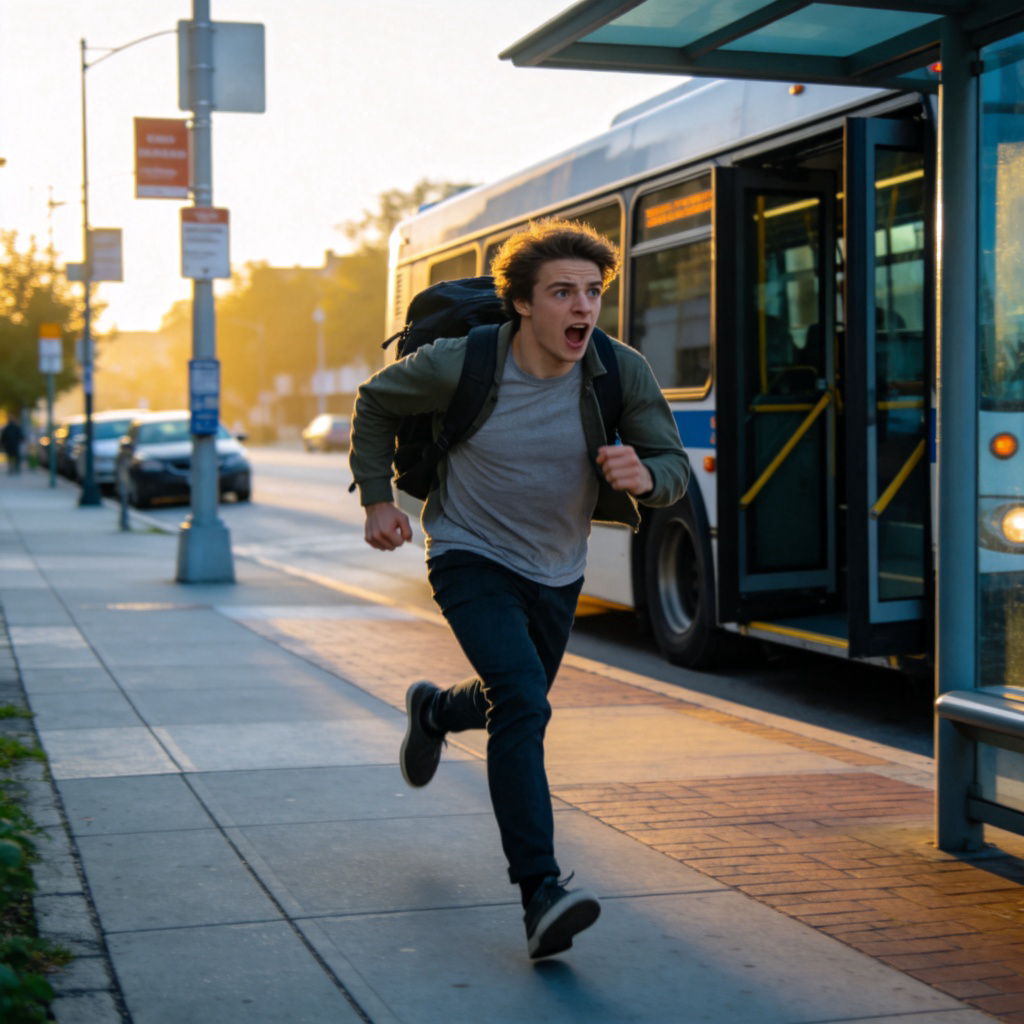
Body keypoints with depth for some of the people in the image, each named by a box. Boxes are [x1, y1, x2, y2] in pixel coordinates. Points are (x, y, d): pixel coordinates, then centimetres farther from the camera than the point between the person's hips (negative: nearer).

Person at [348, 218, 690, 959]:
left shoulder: (622, 372, -18)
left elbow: (674, 468, -11)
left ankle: (433, 709, 60)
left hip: (556, 571, 5)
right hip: (472, 558, -4)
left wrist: (642, 475, -34)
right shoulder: (460, 364, -22)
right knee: (522, 703, -26)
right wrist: (377, 500, -6)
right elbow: (377, 403, -2)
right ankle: (540, 894, -25)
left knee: (516, 706, 24)